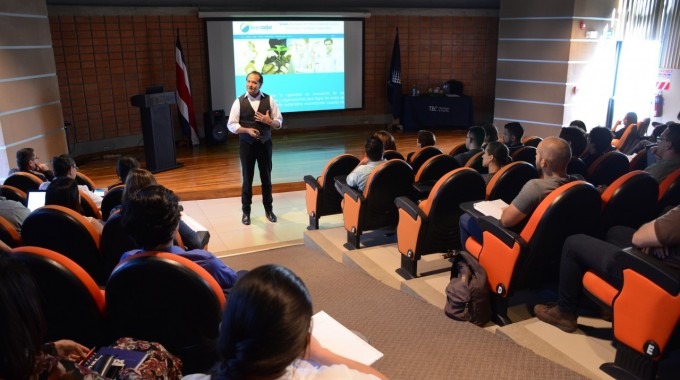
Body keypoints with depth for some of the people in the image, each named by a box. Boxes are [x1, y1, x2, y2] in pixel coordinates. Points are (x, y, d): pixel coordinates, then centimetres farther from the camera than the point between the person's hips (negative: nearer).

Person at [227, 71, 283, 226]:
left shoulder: (269, 100, -2)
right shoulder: (239, 102, -5)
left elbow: (279, 122, 1)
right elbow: (231, 125, -4)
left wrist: (269, 121, -19)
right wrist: (247, 130, -19)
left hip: (265, 143, 1)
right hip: (246, 144, -1)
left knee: (266, 177, 11)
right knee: (247, 178, 7)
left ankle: (268, 209, 26)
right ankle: (246, 211, 21)